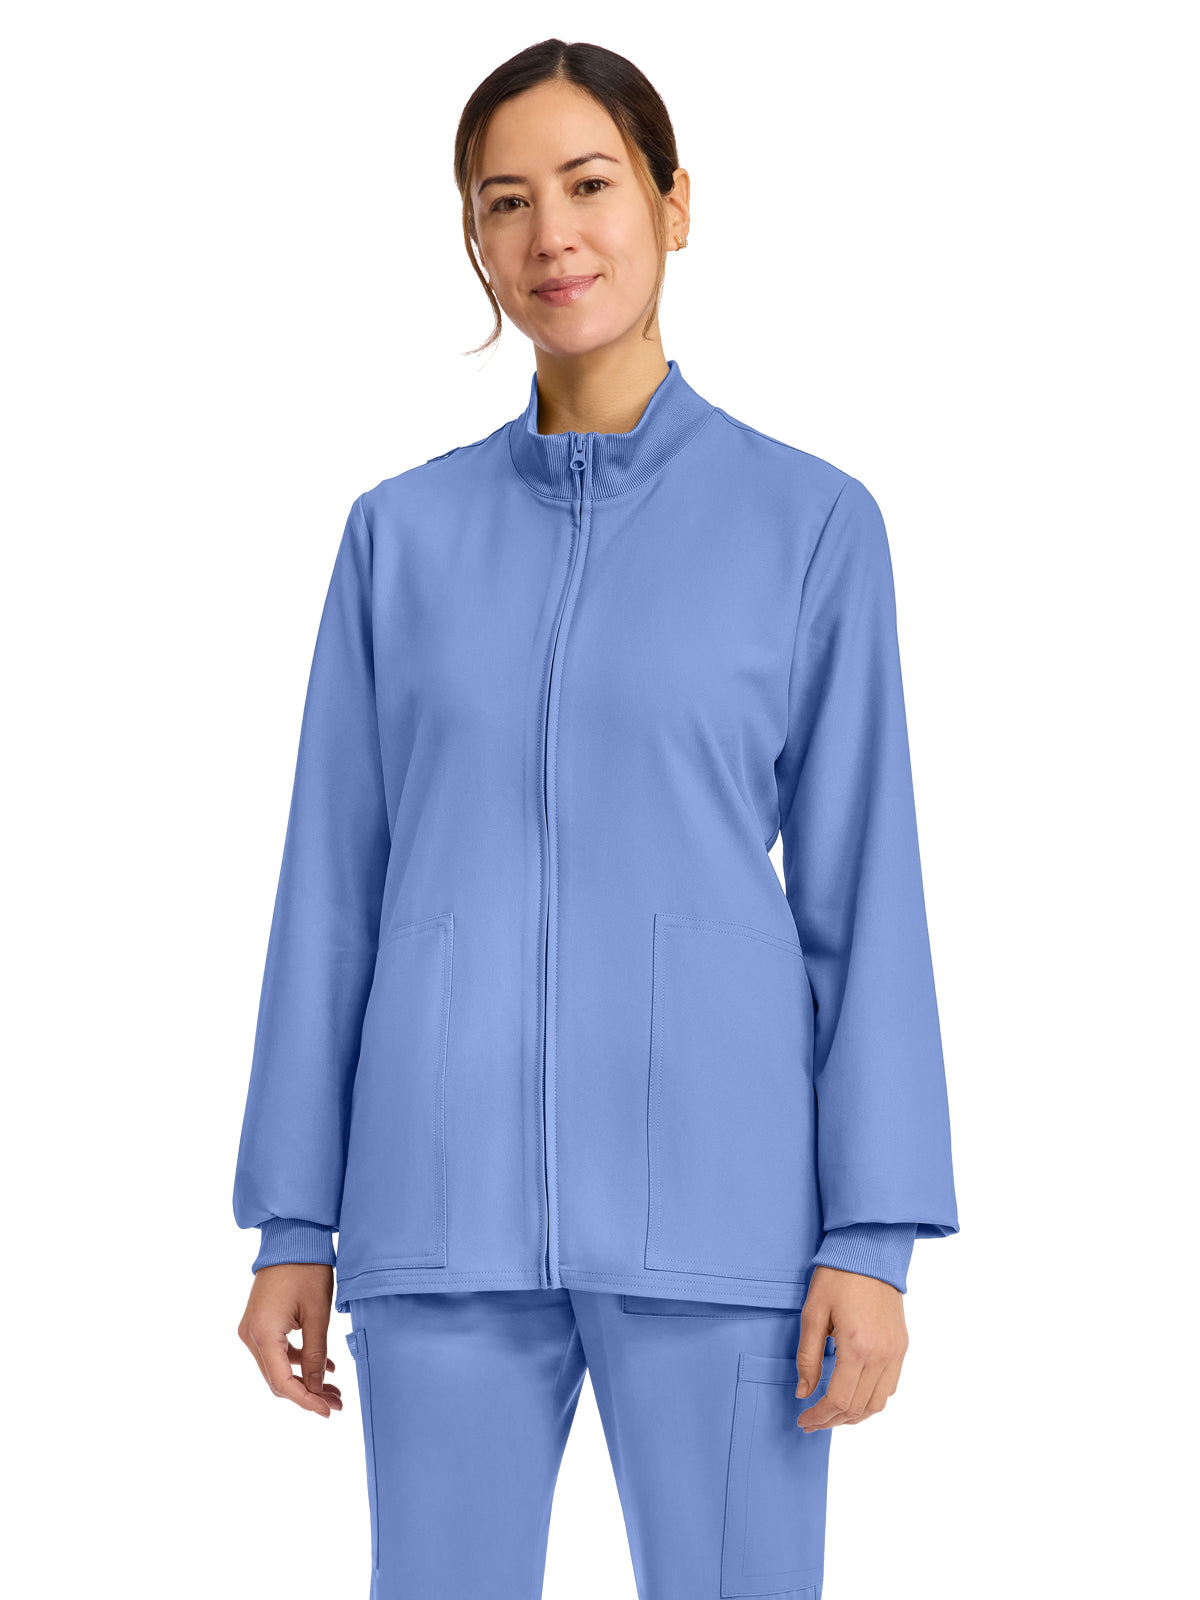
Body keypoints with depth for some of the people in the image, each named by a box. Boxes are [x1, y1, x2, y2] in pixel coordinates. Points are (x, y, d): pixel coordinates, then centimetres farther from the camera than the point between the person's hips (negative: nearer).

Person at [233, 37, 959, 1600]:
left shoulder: (813, 521, 3)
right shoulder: (402, 533, 9)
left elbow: (861, 894, 0)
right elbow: (336, 887, 10)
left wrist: (875, 1237, -7)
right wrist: (294, 1224, 6)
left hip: (714, 1196, -2)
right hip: (449, 1203, 2)